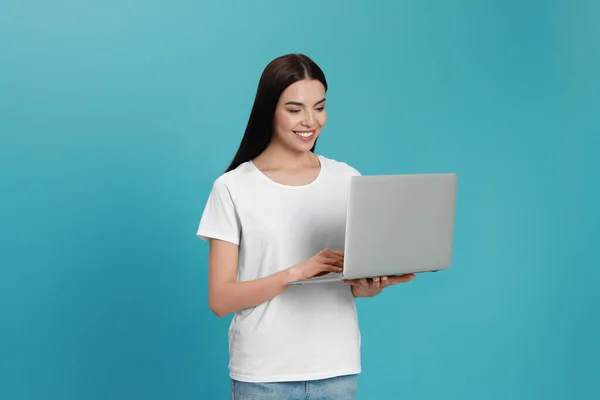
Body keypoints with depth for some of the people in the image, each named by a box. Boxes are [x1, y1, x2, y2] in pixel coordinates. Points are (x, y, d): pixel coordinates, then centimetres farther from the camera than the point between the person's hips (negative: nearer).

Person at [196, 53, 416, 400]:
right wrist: (298, 271, -21)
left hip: (337, 369, 2)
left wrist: (375, 284, -15)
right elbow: (221, 299, -9)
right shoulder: (234, 187, -5)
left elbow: (357, 284, 7)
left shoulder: (349, 180, 4)